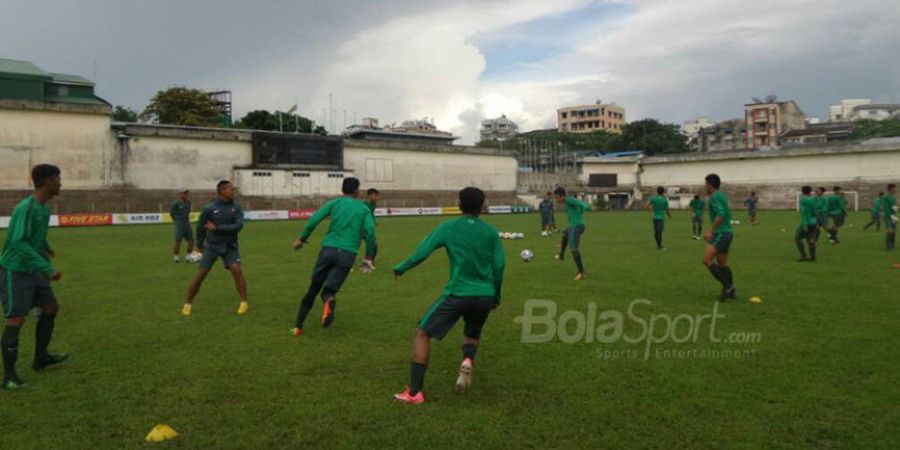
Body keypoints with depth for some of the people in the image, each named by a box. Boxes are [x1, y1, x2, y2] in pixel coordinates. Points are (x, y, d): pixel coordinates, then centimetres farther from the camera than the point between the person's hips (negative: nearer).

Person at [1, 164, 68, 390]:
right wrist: (47, 268, -30)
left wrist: (46, 248, 16)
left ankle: (41, 357, 27)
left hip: (32, 270, 9)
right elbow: (18, 243, -28)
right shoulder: (25, 207, -21)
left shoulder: (44, 208, 6)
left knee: (51, 307, 13)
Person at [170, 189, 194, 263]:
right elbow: (171, 213, -2)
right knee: (178, 241, -1)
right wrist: (176, 220, 7)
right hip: (179, 224, -6)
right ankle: (176, 257, 11)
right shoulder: (176, 203, -11)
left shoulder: (188, 202, 5)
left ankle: (188, 256, 12)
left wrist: (187, 219, 14)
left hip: (187, 224, 6)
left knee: (191, 239, 2)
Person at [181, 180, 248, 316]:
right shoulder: (209, 208, -9)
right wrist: (200, 245, 13)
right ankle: (188, 303, 14)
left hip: (230, 246, 1)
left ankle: (244, 302, -11)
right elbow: (201, 227, 4)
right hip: (212, 246, -1)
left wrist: (217, 228, -22)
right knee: (200, 274, -3)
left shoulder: (236, 208, -4)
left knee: (236, 269, -20)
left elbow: (238, 226, -18)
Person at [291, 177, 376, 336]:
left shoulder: (334, 203, 12)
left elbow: (314, 219, -1)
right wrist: (368, 258, 5)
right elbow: (370, 232, -1)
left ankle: (298, 326, 16)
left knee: (313, 288, 15)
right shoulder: (364, 209, 12)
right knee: (329, 290, 3)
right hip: (348, 254, -1)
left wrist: (302, 238, 10)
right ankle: (330, 300, -35)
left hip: (328, 250, 1)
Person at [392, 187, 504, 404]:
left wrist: (400, 268, 13)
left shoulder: (448, 227, -1)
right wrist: (496, 296, 18)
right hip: (485, 296, 4)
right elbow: (499, 266, 5)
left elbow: (421, 253, -4)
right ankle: (468, 360, -3)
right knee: (472, 333, 30)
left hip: (458, 293, -3)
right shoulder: (491, 231, 6)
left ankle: (414, 392, -1)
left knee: (422, 334, 7)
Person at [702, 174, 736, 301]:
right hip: (727, 232, 10)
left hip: (721, 234, -10)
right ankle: (731, 290, 18)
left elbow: (720, 214, -26)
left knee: (707, 260, -12)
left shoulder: (714, 197, -13)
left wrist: (711, 231, -22)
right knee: (722, 263, 15)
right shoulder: (721, 195, 17)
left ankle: (727, 286, -10)